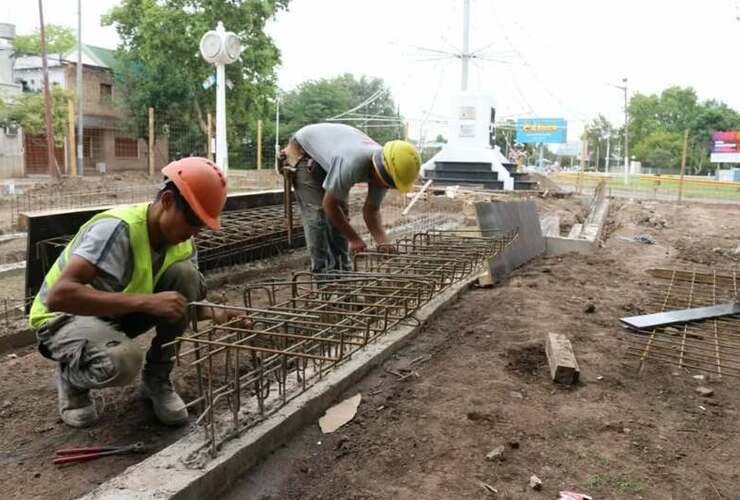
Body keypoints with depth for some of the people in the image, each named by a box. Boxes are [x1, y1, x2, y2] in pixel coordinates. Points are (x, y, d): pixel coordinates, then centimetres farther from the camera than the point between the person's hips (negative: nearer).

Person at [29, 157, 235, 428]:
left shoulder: (181, 241, -10)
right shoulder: (118, 228, -33)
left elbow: (190, 297, -2)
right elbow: (58, 296, -41)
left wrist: (217, 314, -25)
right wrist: (145, 301, -45)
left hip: (119, 313, 6)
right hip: (66, 316, -6)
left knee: (185, 274, -19)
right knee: (122, 361, -38)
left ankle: (157, 378, -2)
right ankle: (71, 378, 1)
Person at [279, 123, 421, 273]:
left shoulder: (383, 167, -21)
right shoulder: (351, 164, -43)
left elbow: (371, 210, -11)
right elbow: (329, 205, -29)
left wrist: (383, 243, -26)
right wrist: (354, 239, -23)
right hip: (303, 152, -7)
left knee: (341, 214, 1)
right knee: (318, 214, -15)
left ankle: (342, 270, 9)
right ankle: (322, 271, -6)